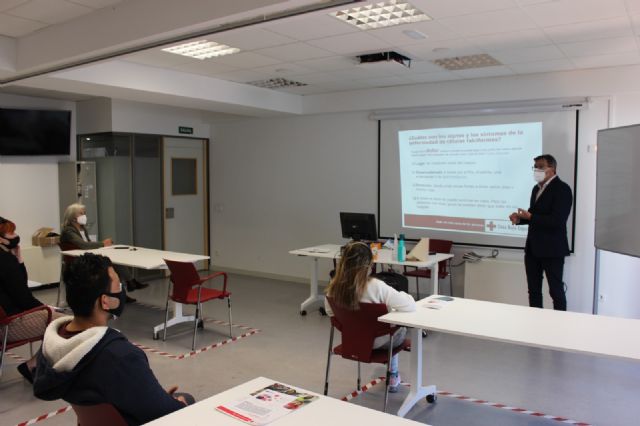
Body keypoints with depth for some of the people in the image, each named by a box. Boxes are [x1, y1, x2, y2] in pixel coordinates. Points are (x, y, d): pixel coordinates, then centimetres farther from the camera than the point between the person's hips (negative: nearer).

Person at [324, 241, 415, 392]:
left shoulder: (335, 287, -18)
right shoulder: (376, 286, -32)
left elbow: (330, 312, 0)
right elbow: (410, 306, -31)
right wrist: (403, 295, -9)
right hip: (377, 342, -4)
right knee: (401, 327, 31)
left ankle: (392, 374, 44)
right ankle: (392, 376, 43)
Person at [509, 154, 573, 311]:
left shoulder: (562, 189, -12)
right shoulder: (536, 189, 14)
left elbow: (557, 220, -21)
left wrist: (530, 216, -20)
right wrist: (520, 219, 1)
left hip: (552, 249, -8)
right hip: (533, 247, 8)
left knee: (556, 290, 1)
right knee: (533, 289, 13)